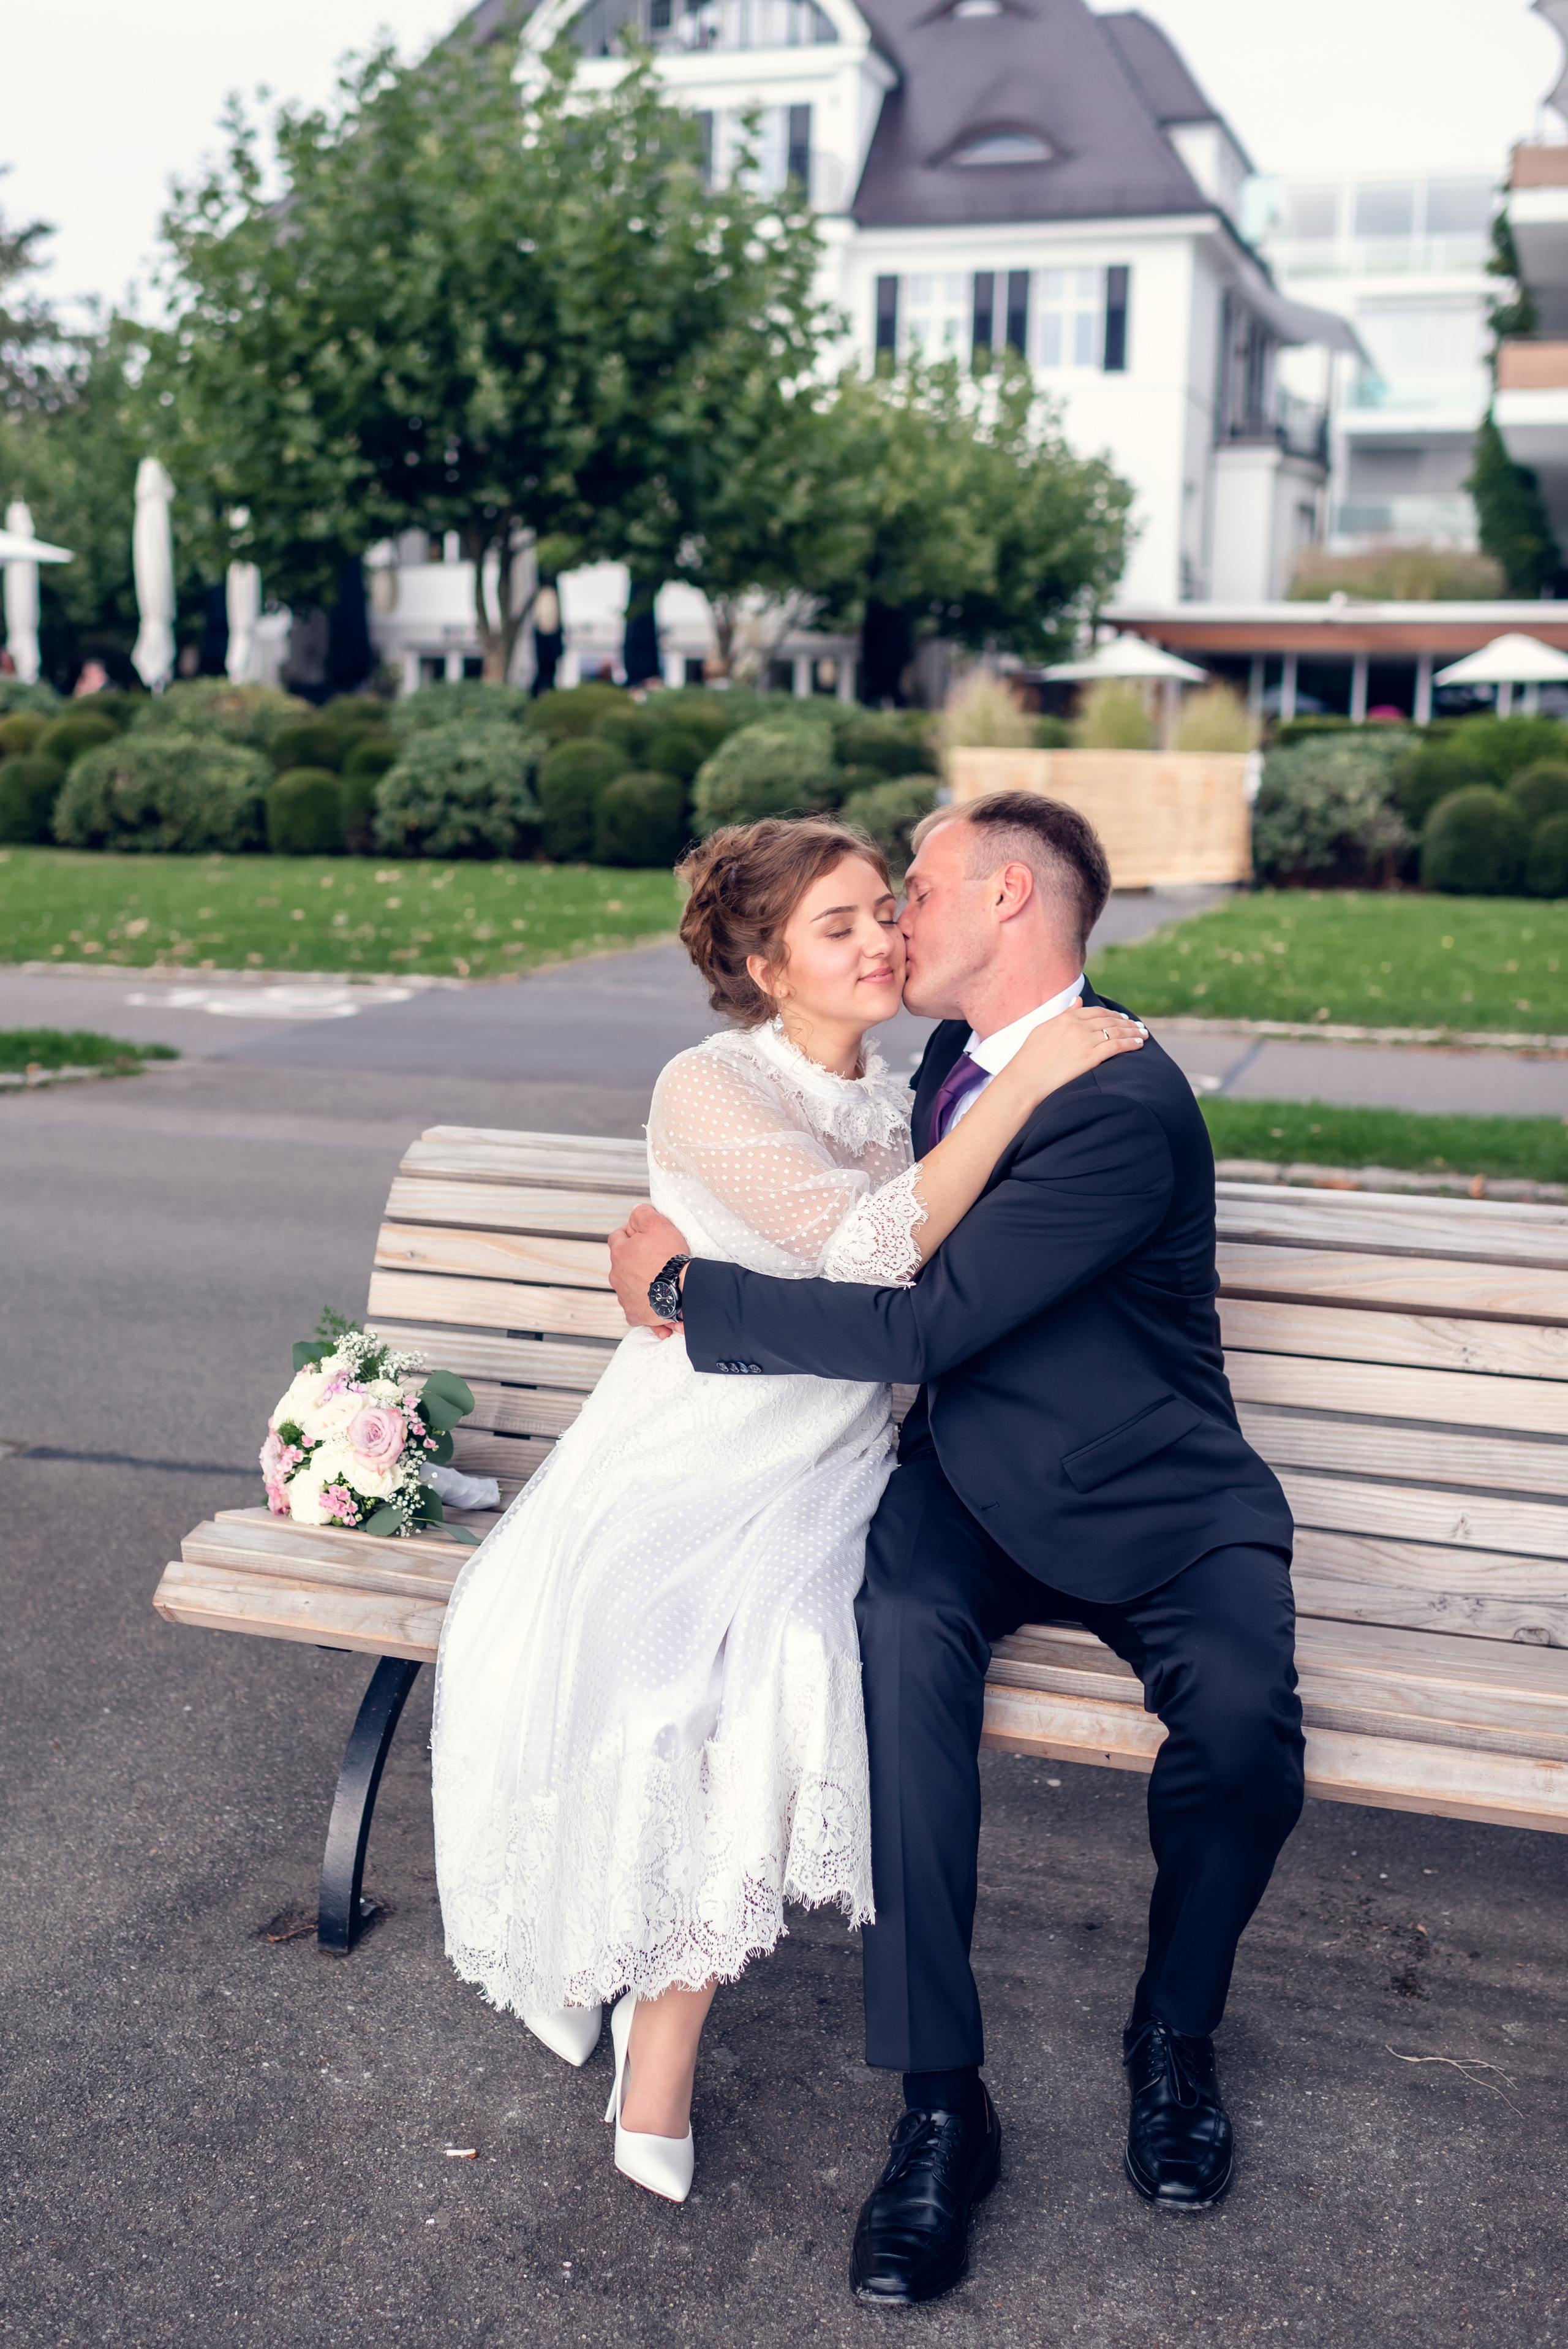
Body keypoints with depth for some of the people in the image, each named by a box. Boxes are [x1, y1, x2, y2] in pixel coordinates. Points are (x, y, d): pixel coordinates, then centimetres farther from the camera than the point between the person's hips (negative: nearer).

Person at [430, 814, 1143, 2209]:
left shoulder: (901, 1102, 10)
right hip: (681, 1454, -3)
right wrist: (1024, 1082, -24)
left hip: (821, 1475, 3)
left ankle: (665, 2027, -12)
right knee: (563, 1641, -30)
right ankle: (589, 1947, -3)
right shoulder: (709, 1092, -10)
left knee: (774, 1663, -27)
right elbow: (872, 1247, -23)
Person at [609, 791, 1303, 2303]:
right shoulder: (950, 1062, 7)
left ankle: (1175, 2031, 2)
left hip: (1158, 1509, -5)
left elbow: (919, 1327, -26)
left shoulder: (1127, 1107, -22)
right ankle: (939, 2106, -21)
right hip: (973, 1492, 5)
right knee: (905, 1634, -28)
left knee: (1241, 1721, -31)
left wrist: (685, 1287, -16)